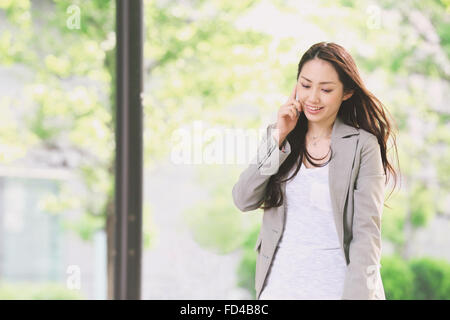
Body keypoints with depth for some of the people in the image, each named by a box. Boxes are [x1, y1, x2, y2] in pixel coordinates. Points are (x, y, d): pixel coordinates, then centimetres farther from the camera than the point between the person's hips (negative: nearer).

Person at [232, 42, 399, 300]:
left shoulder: (363, 146, -7)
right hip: (279, 284, 3)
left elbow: (367, 232, -12)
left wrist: (357, 294, -24)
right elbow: (244, 201, -4)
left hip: (334, 285, -3)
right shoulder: (279, 136, 5)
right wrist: (279, 138, -9)